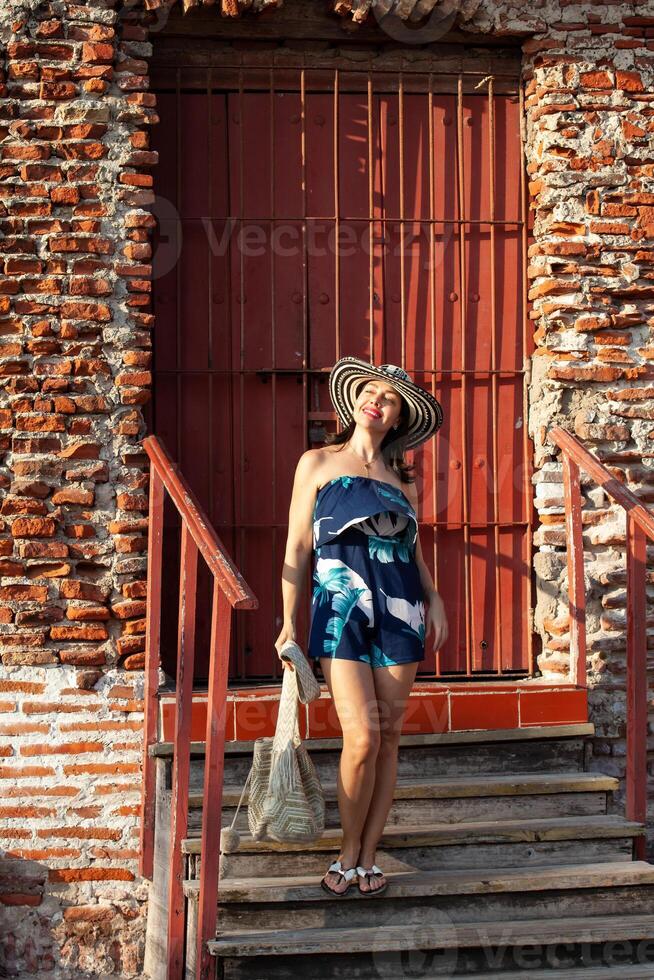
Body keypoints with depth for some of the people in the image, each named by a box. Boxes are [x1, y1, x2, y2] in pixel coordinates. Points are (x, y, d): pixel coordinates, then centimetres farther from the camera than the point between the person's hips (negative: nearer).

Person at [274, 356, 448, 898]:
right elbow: (297, 548, 6)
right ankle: (348, 853, 6)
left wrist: (434, 599, 3)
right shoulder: (318, 463, 8)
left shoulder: (402, 479, 15)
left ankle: (368, 855, 13)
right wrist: (288, 622, 3)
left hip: (399, 611, 3)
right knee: (362, 737, -12)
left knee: (388, 735, 2)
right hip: (342, 610, -3)